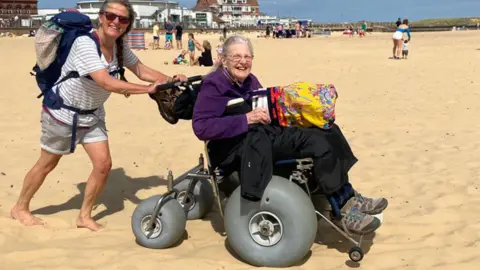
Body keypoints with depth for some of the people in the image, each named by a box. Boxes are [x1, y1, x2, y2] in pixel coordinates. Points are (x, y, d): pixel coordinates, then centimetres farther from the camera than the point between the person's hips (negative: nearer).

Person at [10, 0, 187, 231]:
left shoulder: (120, 46, -7)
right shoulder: (85, 43, -31)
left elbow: (142, 70, -1)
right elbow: (107, 83, -39)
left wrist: (170, 80, -19)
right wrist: (149, 89, -39)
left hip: (92, 115, 6)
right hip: (62, 113, -6)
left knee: (103, 164, -2)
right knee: (47, 165, 9)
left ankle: (84, 216, 17)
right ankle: (20, 208, 33)